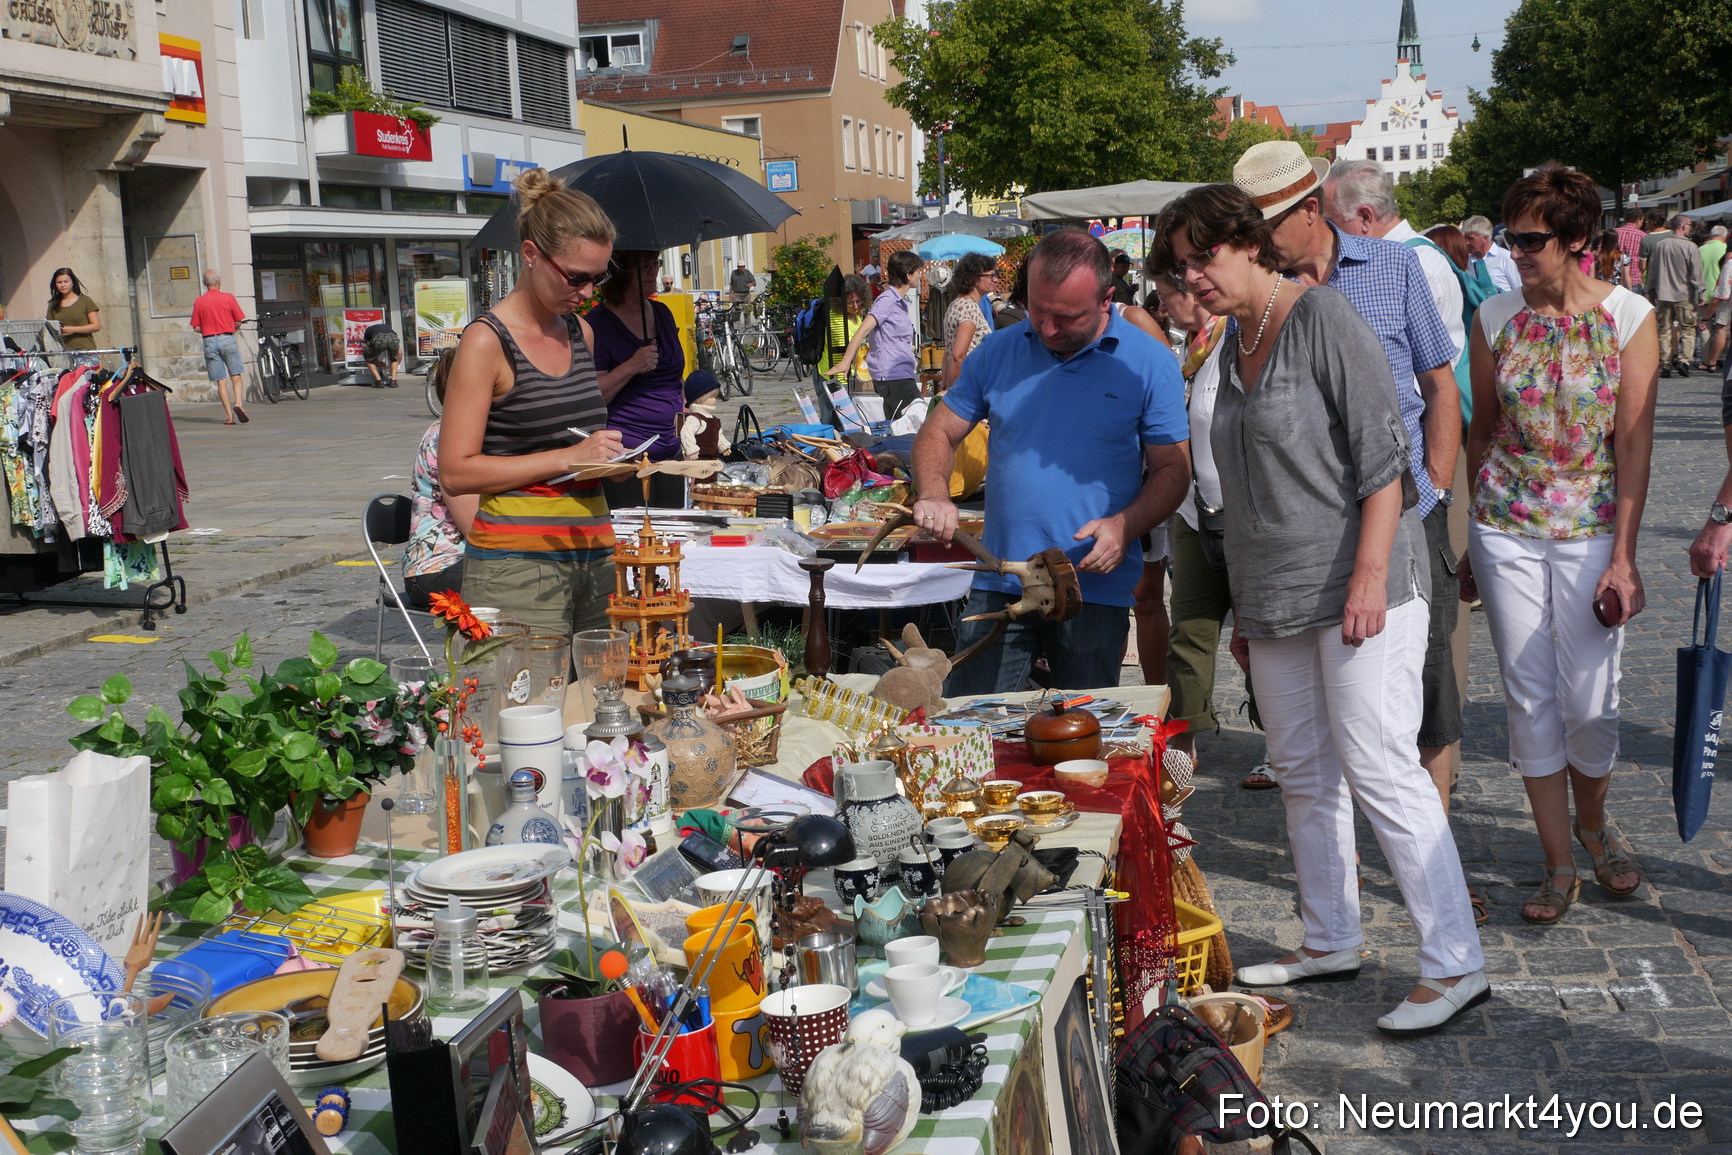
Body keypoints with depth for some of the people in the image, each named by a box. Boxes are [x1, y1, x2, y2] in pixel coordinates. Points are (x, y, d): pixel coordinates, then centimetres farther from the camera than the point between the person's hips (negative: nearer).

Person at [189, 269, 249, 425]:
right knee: (236, 376, 6)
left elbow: (196, 328, 1)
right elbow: (239, 322, -1)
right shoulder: (228, 298, -3)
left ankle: (229, 415, 0)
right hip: (228, 339, -1)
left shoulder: (199, 301, 1)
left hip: (209, 342, 1)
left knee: (221, 381, 3)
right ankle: (238, 404, -17)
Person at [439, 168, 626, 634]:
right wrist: (567, 458, -15)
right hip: (518, 563, -6)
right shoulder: (487, 342, -7)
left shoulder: (581, 332, 15)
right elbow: (455, 473, -13)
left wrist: (607, 458, 9)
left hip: (594, 555, 7)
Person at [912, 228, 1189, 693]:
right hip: (998, 583, 2)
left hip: (1095, 589, -2)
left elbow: (1171, 470, 1)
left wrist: (1125, 526, -18)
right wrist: (934, 495, -10)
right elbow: (939, 432, 11)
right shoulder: (998, 352, 7)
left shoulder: (1149, 363, -1)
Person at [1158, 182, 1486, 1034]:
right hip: (1277, 601, 8)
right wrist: (1244, 606, 20)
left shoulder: (1321, 317, -9)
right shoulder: (1235, 343, 15)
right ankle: (1330, 941, 26)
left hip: (1357, 589, -8)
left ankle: (1454, 964, -2)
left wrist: (1370, 575, -22)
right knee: (1303, 774, 13)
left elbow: (1381, 456, -14)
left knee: (1380, 770, -10)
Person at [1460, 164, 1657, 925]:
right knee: (1529, 699, 3)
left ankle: (1593, 824, 30)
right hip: (1506, 527, 2)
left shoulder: (1628, 316, -4)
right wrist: (1466, 541, 11)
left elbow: (1634, 443, -6)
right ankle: (1558, 864, 15)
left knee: (1590, 702, 0)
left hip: (1591, 529, -2)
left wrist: (1624, 557, -11)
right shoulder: (1496, 318, 2)